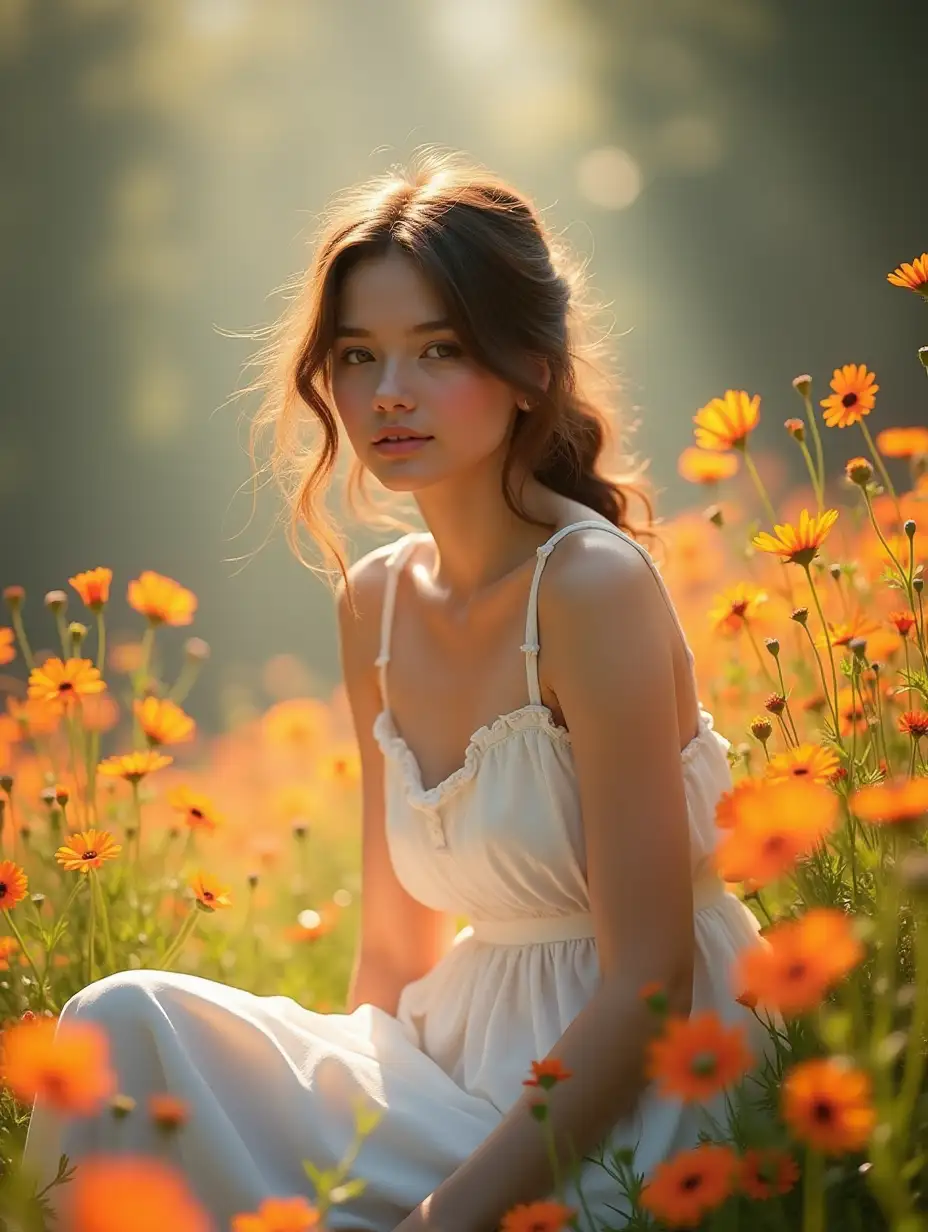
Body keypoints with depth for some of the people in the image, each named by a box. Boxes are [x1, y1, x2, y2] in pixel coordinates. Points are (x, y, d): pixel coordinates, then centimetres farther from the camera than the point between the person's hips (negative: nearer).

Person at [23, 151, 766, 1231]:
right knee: (130, 1020, -15)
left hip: (616, 1120, -6)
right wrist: (348, 1120, -4)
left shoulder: (592, 585, -16)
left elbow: (650, 977, -17)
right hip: (461, 1068, 7)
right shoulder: (375, 601, 6)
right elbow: (398, 946, 11)